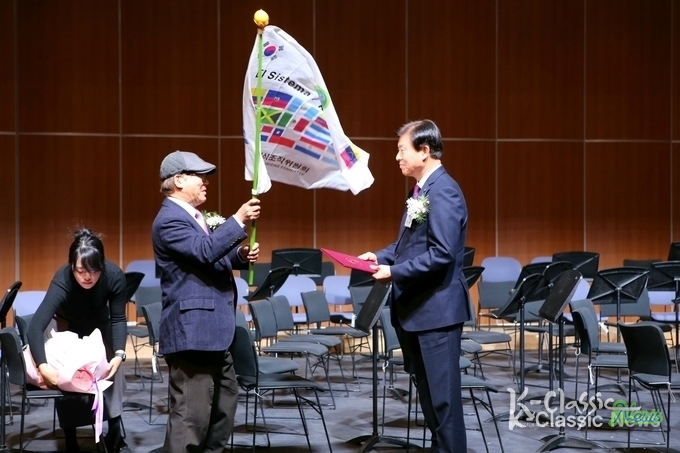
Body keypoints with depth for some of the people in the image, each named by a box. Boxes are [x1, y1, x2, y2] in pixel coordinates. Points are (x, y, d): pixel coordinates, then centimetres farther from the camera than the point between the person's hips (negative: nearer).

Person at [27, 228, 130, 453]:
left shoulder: (114, 276, -36)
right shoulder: (63, 280, -41)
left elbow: (118, 319, -21)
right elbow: (36, 326, -48)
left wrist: (119, 354, -36)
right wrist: (43, 366, -61)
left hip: (100, 327, 2)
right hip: (69, 328, -2)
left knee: (112, 374, -5)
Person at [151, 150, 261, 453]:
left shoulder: (193, 217, 19)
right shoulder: (170, 220, -14)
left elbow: (215, 258, 25)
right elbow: (205, 250, -28)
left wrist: (241, 256, 5)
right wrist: (239, 220, -23)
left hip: (211, 330, 11)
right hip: (192, 332, -11)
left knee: (225, 401, 20)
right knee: (191, 413, -10)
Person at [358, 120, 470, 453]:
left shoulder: (443, 191, -18)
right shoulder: (420, 190, 13)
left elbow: (442, 253, -25)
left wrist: (394, 273, -22)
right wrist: (381, 256, 6)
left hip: (437, 307, -10)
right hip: (416, 306, 10)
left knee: (442, 391, -2)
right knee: (427, 388, 16)